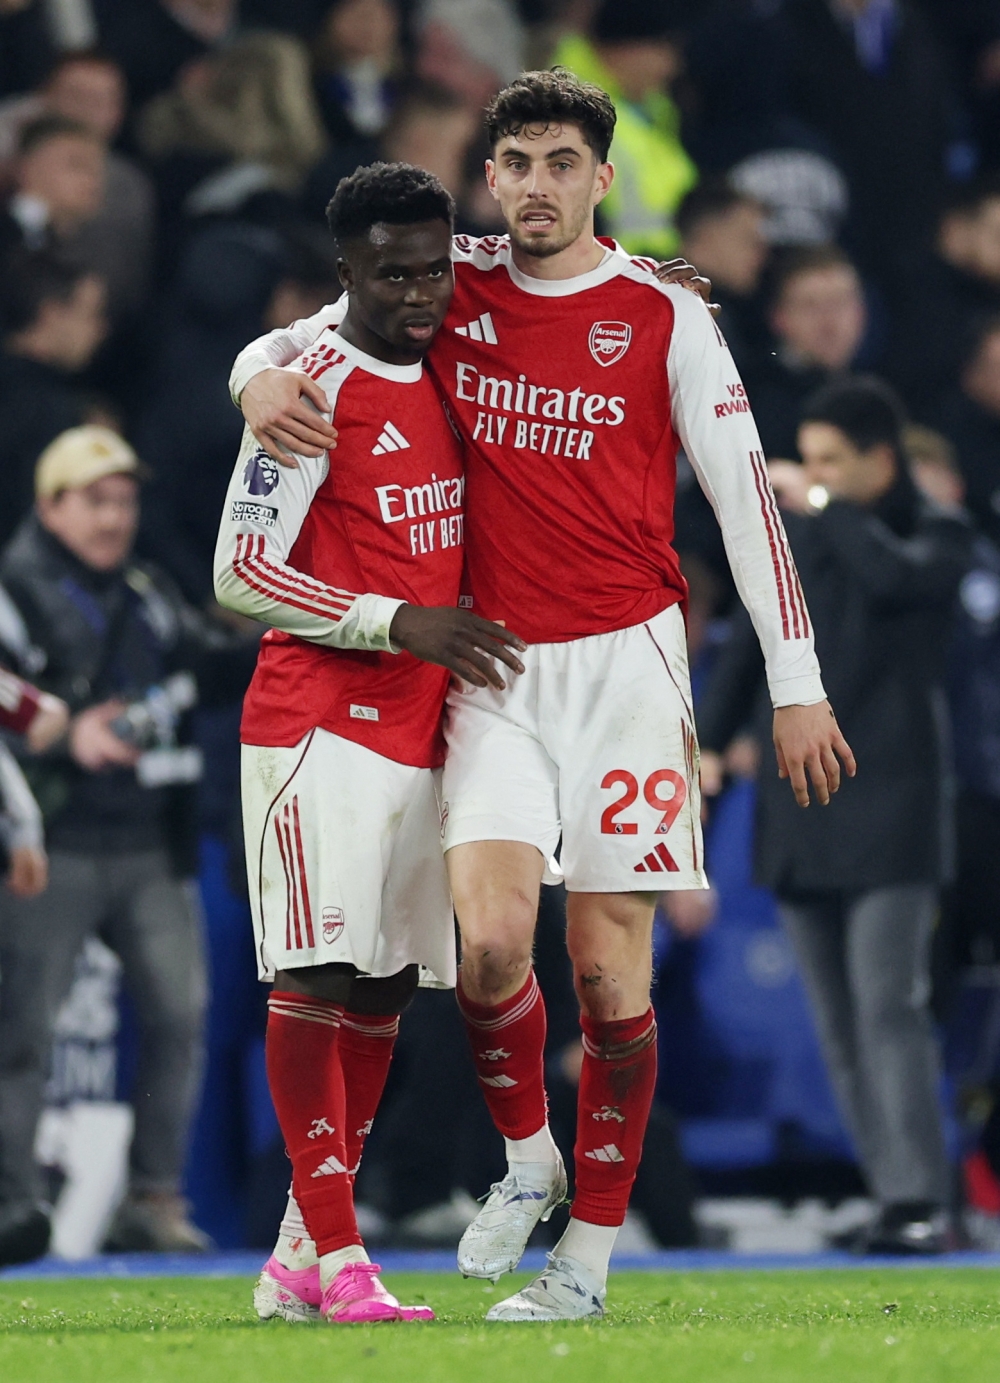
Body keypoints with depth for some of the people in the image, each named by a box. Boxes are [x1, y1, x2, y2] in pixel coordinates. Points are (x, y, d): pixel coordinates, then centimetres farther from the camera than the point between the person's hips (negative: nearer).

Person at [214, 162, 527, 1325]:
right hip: (320, 722, -8)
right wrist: (400, 624, -19)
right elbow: (240, 574, -13)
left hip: (420, 727, 8)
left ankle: (299, 1259, 13)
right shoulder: (317, 390, -11)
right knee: (315, 980, -10)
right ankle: (338, 1260, -11)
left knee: (384, 992, 7)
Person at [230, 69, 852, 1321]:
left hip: (626, 661, -1)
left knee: (609, 965, -2)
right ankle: (525, 1161, 8)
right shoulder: (450, 289, 6)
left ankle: (592, 1247, 8)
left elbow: (744, 491, 1)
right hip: (496, 666, 1)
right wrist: (263, 379, -11)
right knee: (490, 930, -17)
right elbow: (293, 343, 15)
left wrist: (794, 681, -2)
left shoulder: (663, 318, 0)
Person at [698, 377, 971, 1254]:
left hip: (889, 809, -6)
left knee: (889, 1011, -15)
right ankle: (891, 1196, 6)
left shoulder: (937, 534, 0)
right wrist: (708, 740, 1)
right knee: (839, 1028, 4)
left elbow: (894, 575, -22)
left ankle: (919, 1203, -18)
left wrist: (818, 506, -12)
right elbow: (752, 644, 14)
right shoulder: (799, 536, 15)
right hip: (800, 812, 6)